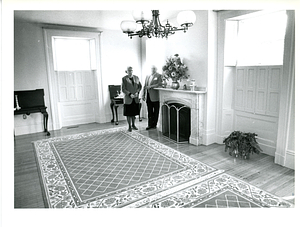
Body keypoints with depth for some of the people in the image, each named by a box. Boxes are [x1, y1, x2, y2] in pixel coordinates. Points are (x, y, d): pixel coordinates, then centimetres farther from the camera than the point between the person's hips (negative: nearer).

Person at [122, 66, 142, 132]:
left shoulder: (136, 77, 8)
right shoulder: (124, 78, -4)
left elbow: (140, 86, 10)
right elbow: (123, 89, -7)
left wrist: (137, 92, -7)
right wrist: (130, 94, -17)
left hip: (136, 98, 3)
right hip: (128, 99, -3)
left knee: (134, 112, 11)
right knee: (128, 113, 2)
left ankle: (133, 125, 25)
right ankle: (129, 126, 13)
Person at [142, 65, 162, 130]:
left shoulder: (159, 76, 1)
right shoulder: (147, 76, 17)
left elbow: (159, 84, -12)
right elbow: (145, 86, 16)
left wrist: (151, 86, -16)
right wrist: (143, 95, 11)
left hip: (155, 96, -5)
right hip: (148, 96, 5)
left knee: (155, 112, 4)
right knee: (149, 112, 6)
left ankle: (154, 124, 13)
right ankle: (150, 125, 11)